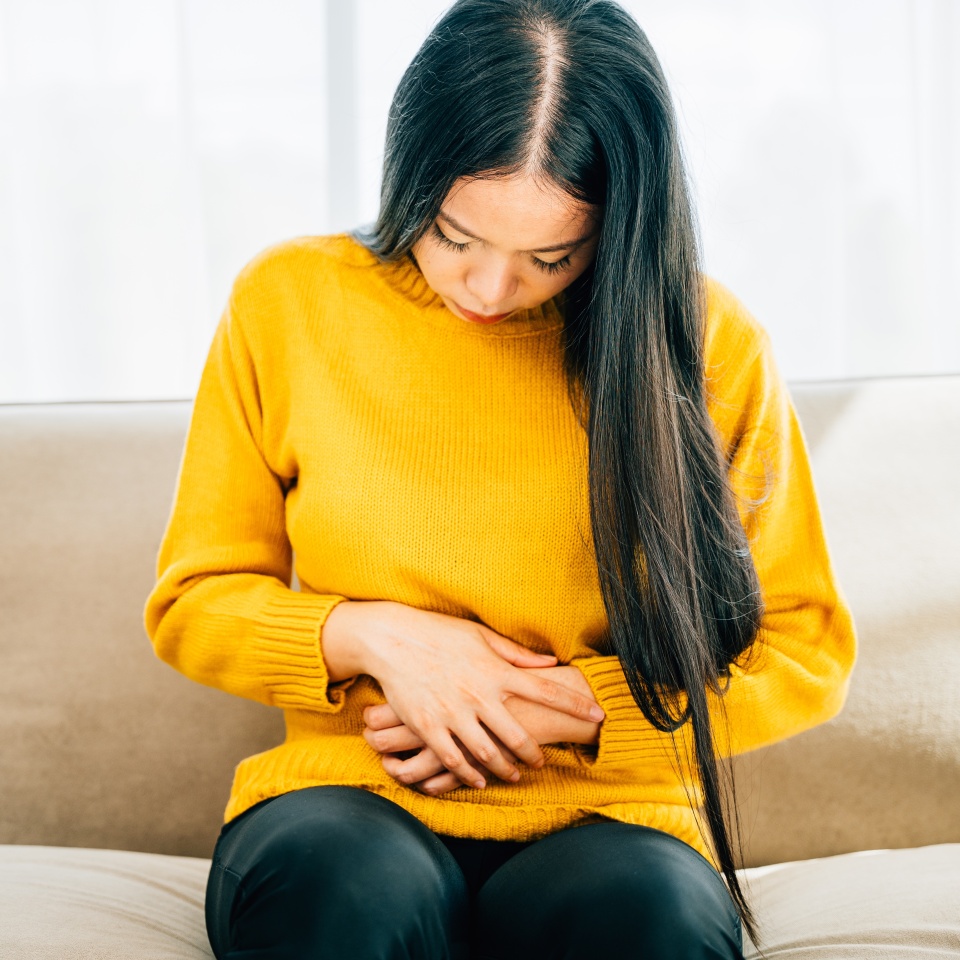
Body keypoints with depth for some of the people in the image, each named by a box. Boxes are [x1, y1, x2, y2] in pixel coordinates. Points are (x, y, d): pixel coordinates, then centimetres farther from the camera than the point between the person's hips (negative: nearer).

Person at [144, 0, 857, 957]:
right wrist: (374, 636, -9)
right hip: (350, 806, 1)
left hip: (605, 817, 0)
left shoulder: (708, 343, 1)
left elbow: (804, 651, 6)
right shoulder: (288, 302, 3)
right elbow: (191, 601, 10)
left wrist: (565, 707, -8)